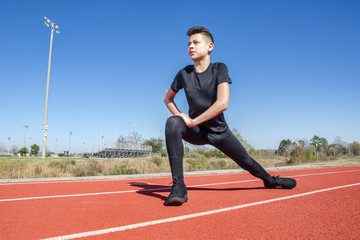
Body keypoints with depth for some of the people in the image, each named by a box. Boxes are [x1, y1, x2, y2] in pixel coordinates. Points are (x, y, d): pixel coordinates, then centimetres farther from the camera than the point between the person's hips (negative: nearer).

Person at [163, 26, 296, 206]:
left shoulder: (219, 69, -12)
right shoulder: (184, 74, -7)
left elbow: (223, 103, -24)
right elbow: (167, 99, 8)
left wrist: (193, 121, -24)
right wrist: (181, 117, -9)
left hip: (219, 131, 0)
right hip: (195, 131, 0)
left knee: (247, 162, 8)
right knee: (172, 123, -31)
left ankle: (269, 180, 46)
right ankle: (178, 187, -34)